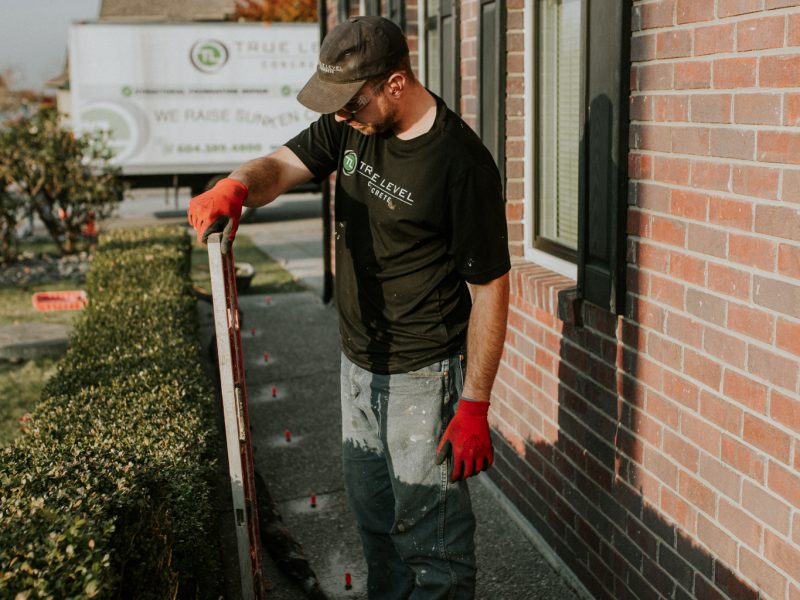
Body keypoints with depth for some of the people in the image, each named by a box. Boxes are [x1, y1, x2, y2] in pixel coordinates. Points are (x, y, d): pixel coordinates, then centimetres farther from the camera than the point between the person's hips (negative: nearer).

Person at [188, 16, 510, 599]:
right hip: (359, 362, 8)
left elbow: (489, 289, -20)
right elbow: (282, 166, -2)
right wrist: (237, 185, -28)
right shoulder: (351, 125, -1)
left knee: (429, 535, 3)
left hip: (424, 375, -7)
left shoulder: (462, 162, -23)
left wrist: (474, 405, -19)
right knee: (372, 514, 22)